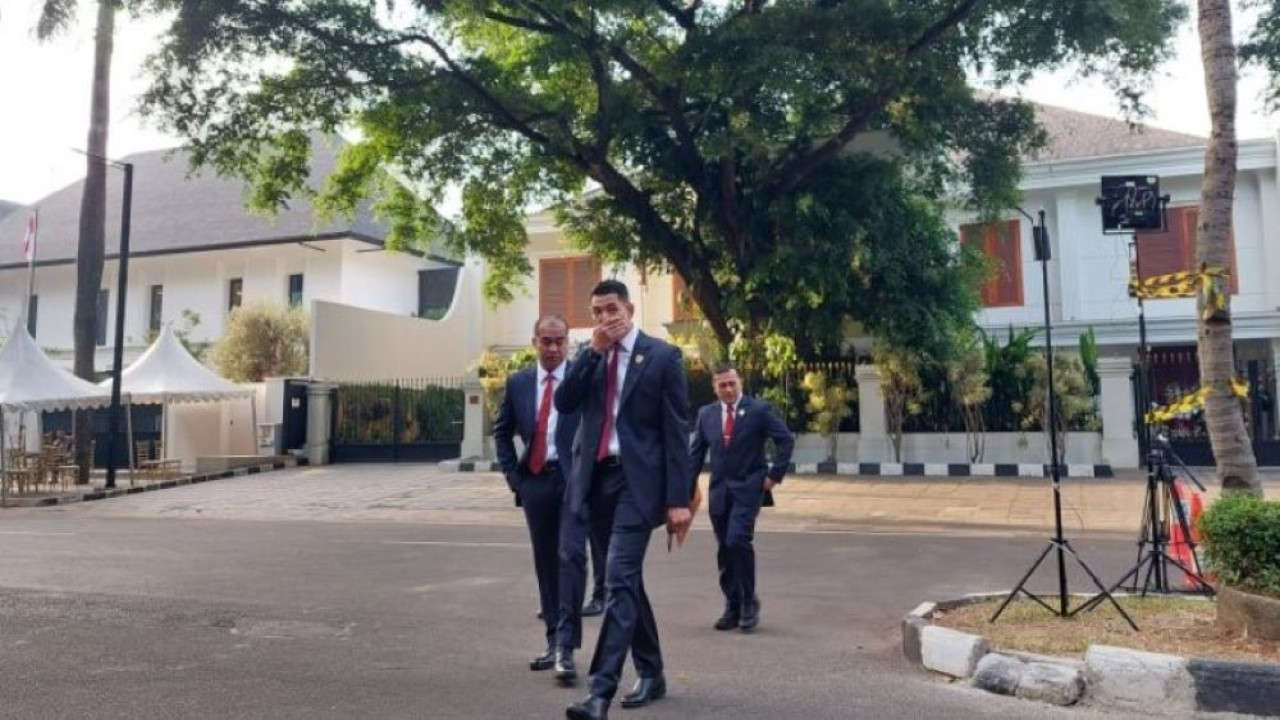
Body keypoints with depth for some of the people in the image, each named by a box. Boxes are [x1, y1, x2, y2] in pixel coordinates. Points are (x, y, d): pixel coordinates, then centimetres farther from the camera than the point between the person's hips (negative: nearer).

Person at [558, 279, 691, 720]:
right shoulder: (590, 357, 11)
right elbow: (565, 403, -3)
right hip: (598, 478, 6)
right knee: (627, 581, 15)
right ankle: (651, 674, 29)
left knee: (619, 579, -14)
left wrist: (679, 498, -11)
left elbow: (676, 430, -6)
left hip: (637, 480, -6)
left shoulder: (662, 356, -4)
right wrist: (593, 350, -10)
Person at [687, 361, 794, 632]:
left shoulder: (759, 410, -4)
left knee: (737, 540, -19)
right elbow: (696, 453, 9)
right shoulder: (706, 413, 8)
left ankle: (749, 603, -1)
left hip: (748, 488, -4)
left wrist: (775, 475, -8)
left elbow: (786, 440, -3)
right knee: (724, 550, 6)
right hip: (719, 491, 4)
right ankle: (732, 608, 18)